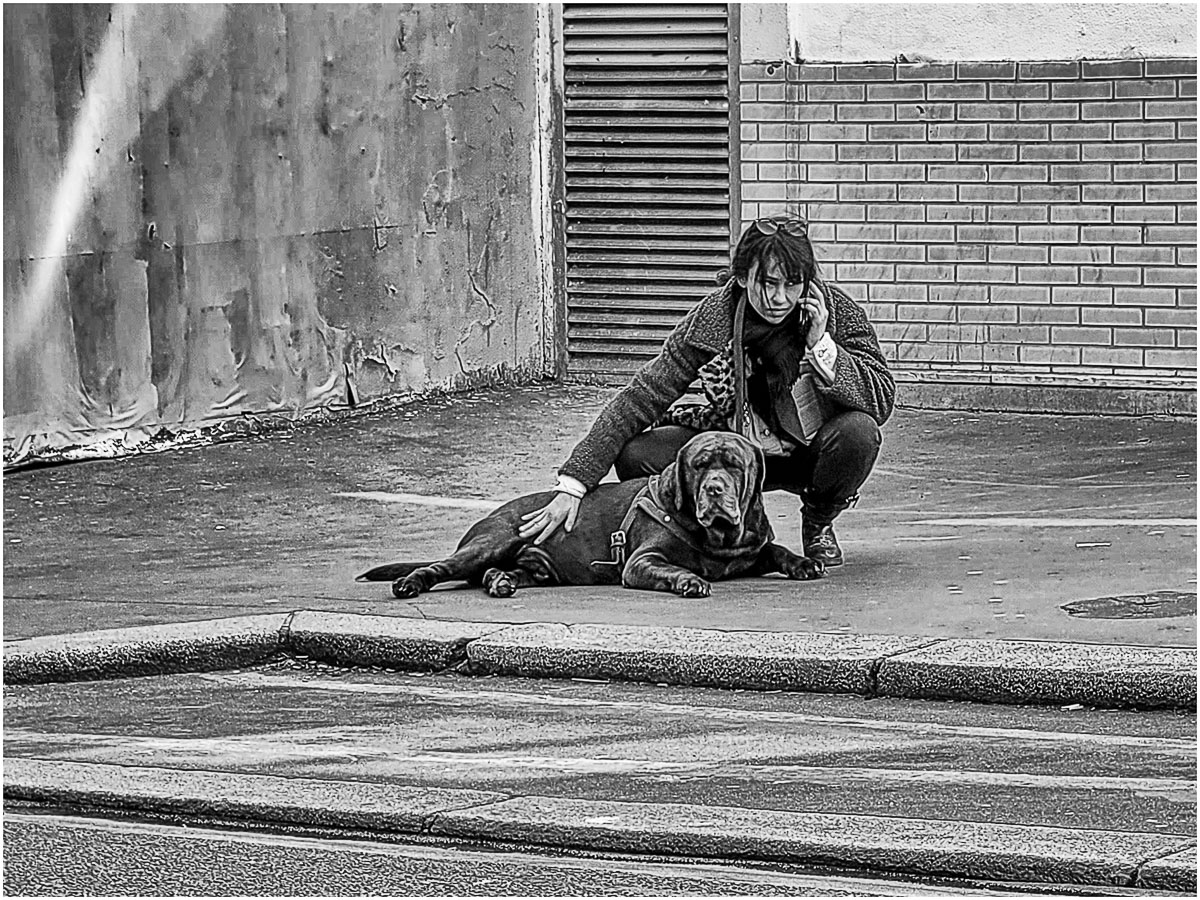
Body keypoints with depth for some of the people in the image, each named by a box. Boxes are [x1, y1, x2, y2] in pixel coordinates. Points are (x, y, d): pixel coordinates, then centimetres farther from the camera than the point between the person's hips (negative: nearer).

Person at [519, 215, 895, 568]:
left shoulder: (835, 309, -20)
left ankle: (818, 524, 0)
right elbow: (641, 397, -22)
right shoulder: (714, 317, -20)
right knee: (635, 456, -24)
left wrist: (820, 345, -35)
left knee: (857, 431, -34)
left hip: (812, 453, 0)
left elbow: (883, 400, -22)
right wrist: (573, 485, -30)